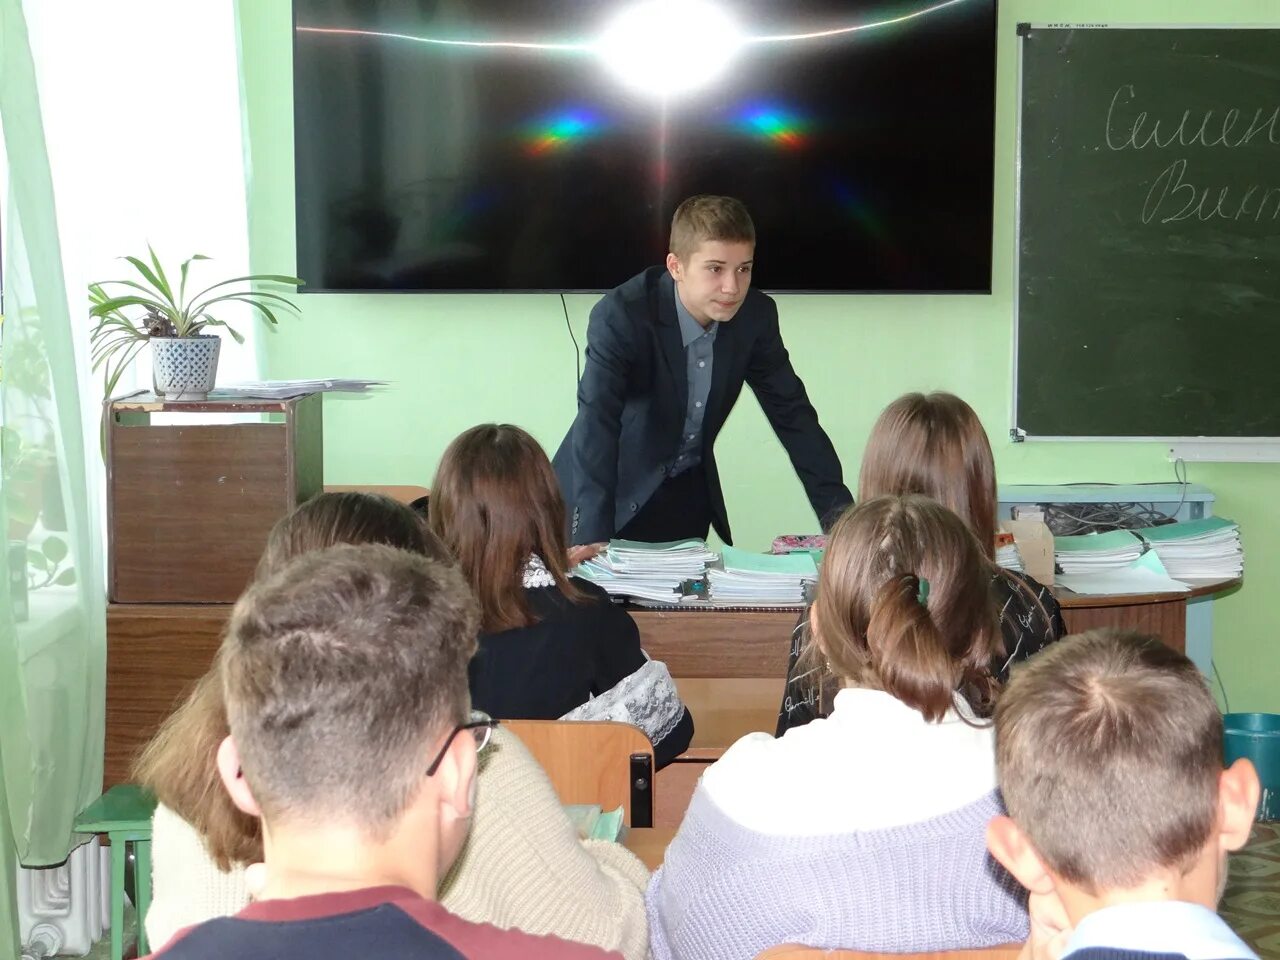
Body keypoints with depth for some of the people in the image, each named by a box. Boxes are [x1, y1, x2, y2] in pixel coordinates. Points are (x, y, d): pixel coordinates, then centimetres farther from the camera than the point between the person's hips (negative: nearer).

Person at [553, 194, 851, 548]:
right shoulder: (620, 317, -26)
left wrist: (839, 514, -13)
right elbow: (596, 424, -34)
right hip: (617, 490, -4)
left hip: (690, 493, 4)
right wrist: (592, 541, -46)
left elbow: (792, 414, -3)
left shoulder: (756, 315, -10)